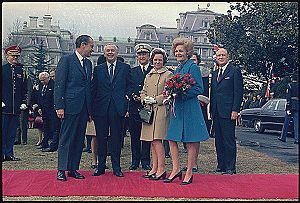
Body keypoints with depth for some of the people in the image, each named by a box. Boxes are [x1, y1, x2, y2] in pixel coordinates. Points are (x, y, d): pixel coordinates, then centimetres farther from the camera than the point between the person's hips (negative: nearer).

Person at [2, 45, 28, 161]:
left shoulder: (21, 70, 12)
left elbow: (25, 89, 14)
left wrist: (24, 102, 6)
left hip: (16, 107, 3)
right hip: (5, 106, -3)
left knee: (12, 132, 7)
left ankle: (9, 154, 13)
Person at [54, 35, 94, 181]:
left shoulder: (88, 63, 17)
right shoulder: (66, 60, -5)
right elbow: (59, 85, -9)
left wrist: (90, 108, 12)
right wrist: (59, 106, -15)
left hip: (84, 107, 7)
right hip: (70, 106, -7)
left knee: (79, 139, 9)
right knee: (66, 138, -1)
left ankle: (73, 169, 17)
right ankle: (61, 169, 7)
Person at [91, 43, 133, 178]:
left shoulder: (125, 68, 8)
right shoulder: (98, 69, 11)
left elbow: (129, 87, 7)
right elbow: (93, 89, 9)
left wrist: (127, 105, -3)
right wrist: (92, 108, 2)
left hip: (118, 108, -1)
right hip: (101, 109, 1)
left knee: (117, 138, 4)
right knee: (101, 138, 6)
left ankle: (116, 167, 13)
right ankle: (101, 166, 15)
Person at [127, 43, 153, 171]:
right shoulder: (132, 71, 15)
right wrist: (134, 96, -7)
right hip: (134, 107, 3)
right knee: (134, 135, 5)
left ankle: (145, 161, 10)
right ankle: (135, 161, 14)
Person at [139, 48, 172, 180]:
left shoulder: (168, 75, -1)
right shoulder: (148, 76, 19)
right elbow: (143, 92, 20)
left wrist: (155, 99, -12)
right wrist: (145, 99, -1)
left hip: (161, 110, -6)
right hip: (148, 110, 7)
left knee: (157, 139, -12)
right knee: (152, 141, 7)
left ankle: (161, 169, -7)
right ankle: (154, 168, 11)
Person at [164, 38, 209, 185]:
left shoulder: (193, 67, -9)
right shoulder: (178, 68, 16)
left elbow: (200, 89, -14)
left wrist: (182, 94, -20)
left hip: (190, 108, -8)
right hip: (177, 108, 8)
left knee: (191, 142, 1)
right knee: (171, 139, 5)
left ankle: (189, 173, 9)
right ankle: (176, 169, 15)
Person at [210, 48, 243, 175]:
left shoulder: (235, 71, -2)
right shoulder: (215, 73, 19)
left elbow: (238, 92, -8)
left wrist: (235, 110, -14)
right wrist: (211, 110, 14)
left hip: (228, 111, -7)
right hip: (216, 112, 7)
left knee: (229, 140, -5)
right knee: (218, 140, 10)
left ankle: (230, 167, 1)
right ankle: (221, 165, 17)